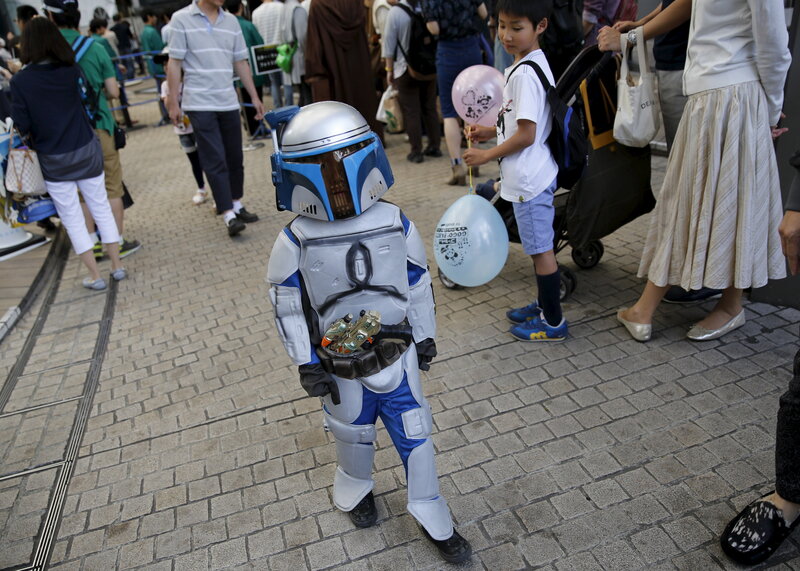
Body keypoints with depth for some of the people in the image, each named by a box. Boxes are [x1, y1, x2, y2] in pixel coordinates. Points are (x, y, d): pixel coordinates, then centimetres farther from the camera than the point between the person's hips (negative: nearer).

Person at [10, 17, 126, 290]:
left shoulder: (20, 81, -10)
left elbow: (22, 126, -10)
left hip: (54, 160, -2)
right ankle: (117, 267, 17)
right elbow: (90, 102, 5)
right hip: (87, 151, 2)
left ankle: (95, 276, 9)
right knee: (102, 209, 13)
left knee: (73, 219, 7)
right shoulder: (72, 71, -4)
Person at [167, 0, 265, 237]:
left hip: (228, 102, 5)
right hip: (200, 104, -5)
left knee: (235, 158, 10)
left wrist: (254, 96, 12)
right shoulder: (181, 19, -3)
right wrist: (173, 102, -6)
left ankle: (237, 205, 24)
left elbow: (241, 63, 14)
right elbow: (174, 63, -3)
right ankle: (229, 216, -6)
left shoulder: (231, 21, 10)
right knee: (215, 161, -7)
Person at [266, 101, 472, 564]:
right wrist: (307, 363, -7)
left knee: (415, 436, 13)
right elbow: (288, 306, -7)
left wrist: (425, 337, 7)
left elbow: (419, 286, 0)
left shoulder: (396, 225, -12)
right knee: (353, 435, 23)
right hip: (339, 367, 0)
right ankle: (357, 489, 55)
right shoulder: (296, 241, -16)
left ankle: (433, 518, 34)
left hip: (397, 357, 1)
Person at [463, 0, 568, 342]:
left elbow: (526, 134, -22)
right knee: (539, 246, 19)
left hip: (528, 179, -10)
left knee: (541, 249, 0)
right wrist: (491, 132, 13)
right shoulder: (532, 65, 12)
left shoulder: (524, 73, -20)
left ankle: (553, 323, 12)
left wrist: (487, 155, -13)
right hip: (535, 174, 10)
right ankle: (544, 305, 34)